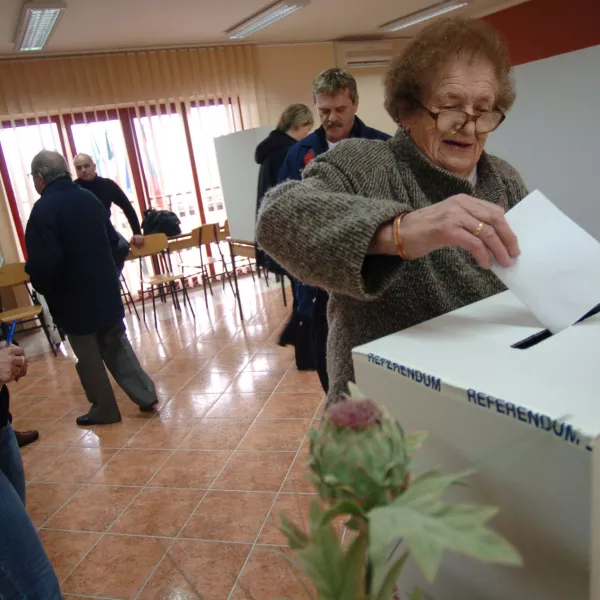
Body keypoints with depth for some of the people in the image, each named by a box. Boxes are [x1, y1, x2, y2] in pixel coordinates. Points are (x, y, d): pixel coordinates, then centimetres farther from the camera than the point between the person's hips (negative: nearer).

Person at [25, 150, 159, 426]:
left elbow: (44, 264, -23)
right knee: (116, 345, 17)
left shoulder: (43, 209, -18)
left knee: (88, 356, 8)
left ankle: (104, 409, 20)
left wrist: (41, 286, -4)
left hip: (73, 297, -6)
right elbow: (113, 241, 13)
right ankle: (145, 395, 19)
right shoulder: (89, 198, 4)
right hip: (106, 288, 7)